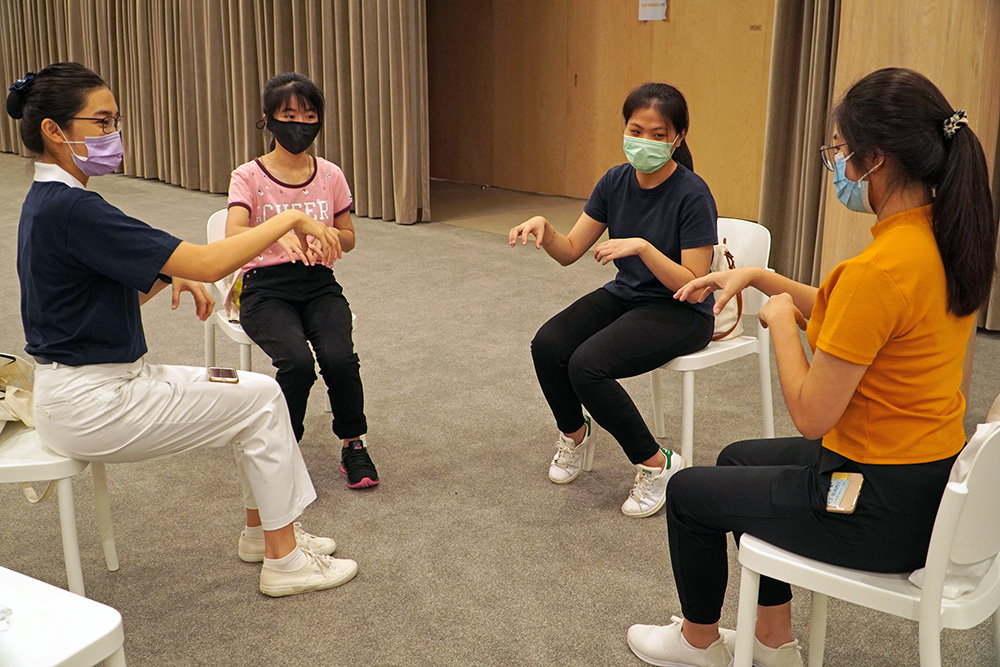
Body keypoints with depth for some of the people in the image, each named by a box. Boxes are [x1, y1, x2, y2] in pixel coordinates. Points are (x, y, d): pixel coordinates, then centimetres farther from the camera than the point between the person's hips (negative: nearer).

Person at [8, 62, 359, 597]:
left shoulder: (48, 201, 8)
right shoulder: (71, 210, -25)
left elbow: (116, 291, 16)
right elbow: (207, 263, -28)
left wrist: (168, 277, -3)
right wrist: (291, 219, -19)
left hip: (88, 387, 10)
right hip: (90, 405, -9)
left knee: (258, 393, 11)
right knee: (260, 401, -2)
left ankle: (262, 530, 24)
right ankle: (283, 559, 9)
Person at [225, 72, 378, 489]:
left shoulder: (330, 176, 6)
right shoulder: (249, 177, -5)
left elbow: (348, 239, 15)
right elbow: (233, 237, -22)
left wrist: (324, 234, -10)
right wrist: (279, 232, -43)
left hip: (318, 283, 3)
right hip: (265, 287, -2)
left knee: (339, 357, -26)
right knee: (297, 362, -29)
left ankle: (354, 444, -1)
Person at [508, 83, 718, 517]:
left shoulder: (692, 195, -19)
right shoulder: (616, 181, -1)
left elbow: (694, 285, -20)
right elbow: (570, 251, 1)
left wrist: (642, 247, -31)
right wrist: (543, 228, -20)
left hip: (681, 314, -6)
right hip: (625, 295, 6)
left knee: (587, 365, -28)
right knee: (547, 346, -19)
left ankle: (657, 465, -7)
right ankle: (575, 434, 11)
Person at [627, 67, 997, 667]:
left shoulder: (882, 268, -31)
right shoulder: (946, 236, -2)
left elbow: (811, 414, -25)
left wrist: (780, 317, -10)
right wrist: (760, 277, 9)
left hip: (882, 508, -9)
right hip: (932, 477, 9)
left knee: (689, 491, 11)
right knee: (740, 460, 28)